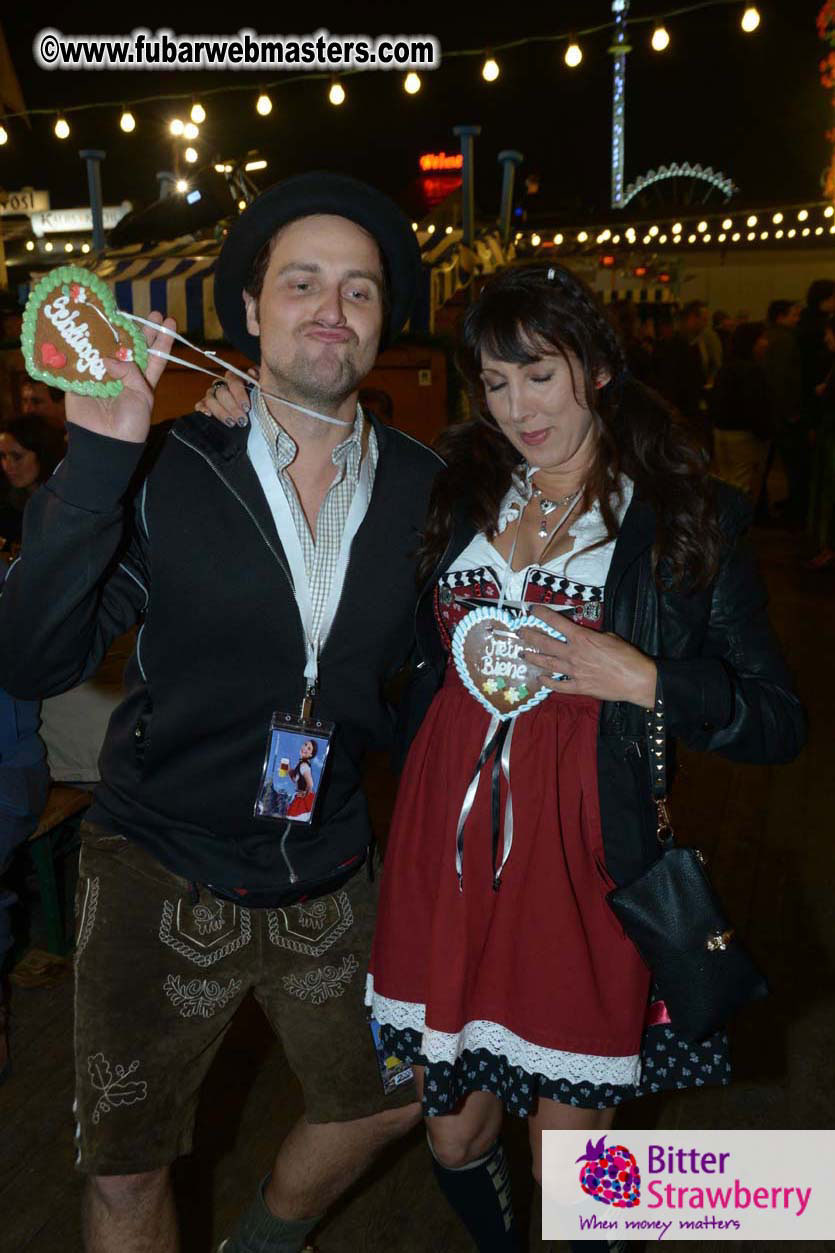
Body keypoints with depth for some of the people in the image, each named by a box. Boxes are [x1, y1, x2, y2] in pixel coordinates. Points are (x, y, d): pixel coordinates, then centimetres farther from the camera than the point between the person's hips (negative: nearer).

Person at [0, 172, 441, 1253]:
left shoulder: (423, 489, -3)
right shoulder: (165, 473, -12)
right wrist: (95, 462, -29)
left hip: (332, 881, 4)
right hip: (163, 878, -3)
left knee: (382, 1106, 23)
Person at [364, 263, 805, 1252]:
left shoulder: (684, 520, -2)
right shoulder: (460, 495, 9)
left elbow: (780, 723, -1)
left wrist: (644, 680, -19)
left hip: (583, 861, -3)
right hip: (444, 848, 4)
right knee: (454, 1139, 17)